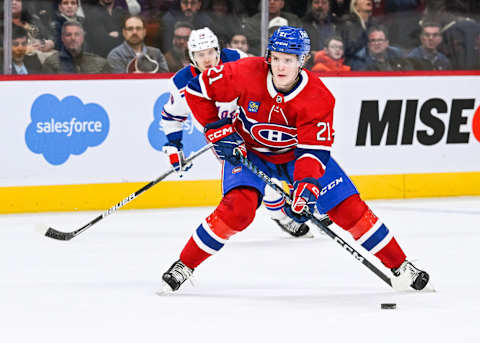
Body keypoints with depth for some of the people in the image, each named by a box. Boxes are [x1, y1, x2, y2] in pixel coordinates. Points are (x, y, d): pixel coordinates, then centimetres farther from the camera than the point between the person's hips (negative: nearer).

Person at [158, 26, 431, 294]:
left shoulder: (318, 97, -26)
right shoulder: (247, 74, -27)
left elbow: (314, 150, -26)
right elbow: (198, 90, -16)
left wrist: (306, 187, -42)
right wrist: (218, 131, -19)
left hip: (297, 154, 1)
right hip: (249, 151, -1)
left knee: (350, 208, -7)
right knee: (238, 209, -27)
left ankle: (400, 267, 7)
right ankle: (183, 267, -13)